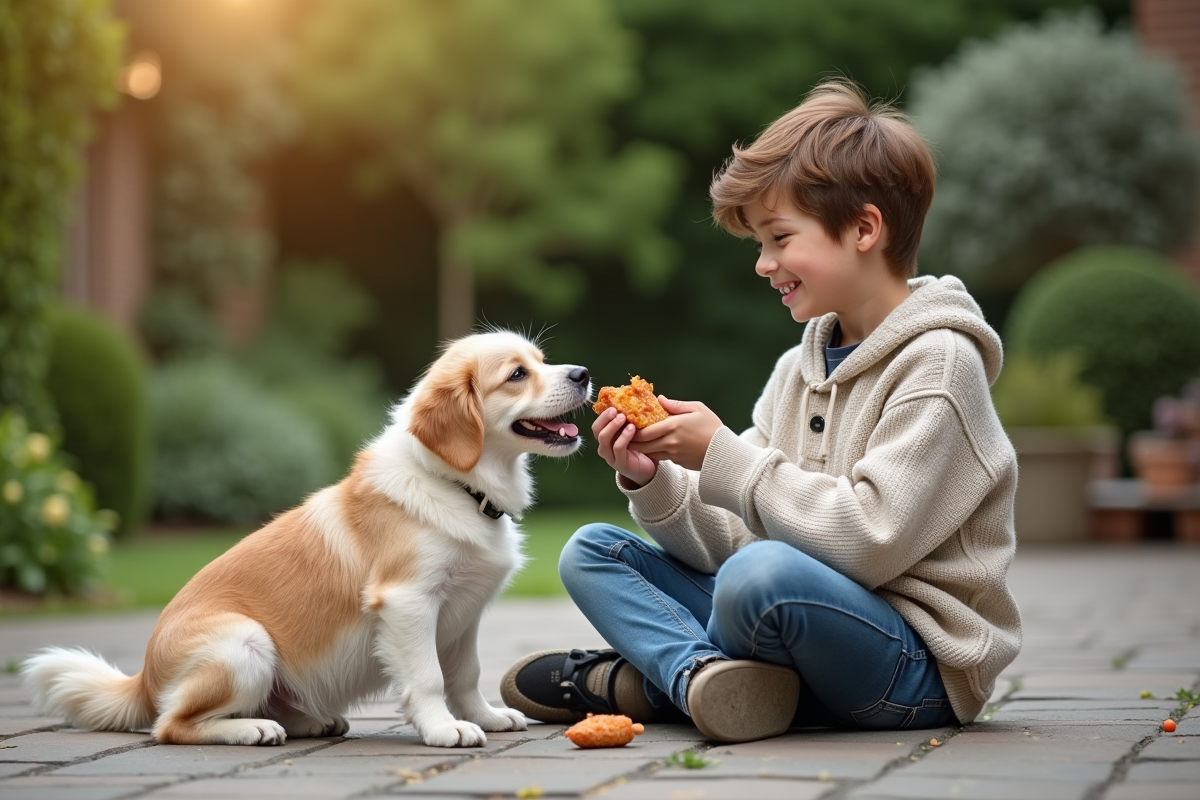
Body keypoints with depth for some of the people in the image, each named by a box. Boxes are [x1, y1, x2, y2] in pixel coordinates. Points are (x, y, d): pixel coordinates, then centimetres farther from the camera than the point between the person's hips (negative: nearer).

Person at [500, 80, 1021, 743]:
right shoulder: (798, 368, 13)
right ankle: (701, 672, -20)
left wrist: (724, 456, -17)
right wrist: (652, 482, -8)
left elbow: (868, 541, -21)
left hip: (920, 665, -8)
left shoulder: (938, 361, -11)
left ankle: (637, 679, -10)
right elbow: (744, 538, 9)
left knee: (764, 575, -37)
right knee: (590, 552, 5)